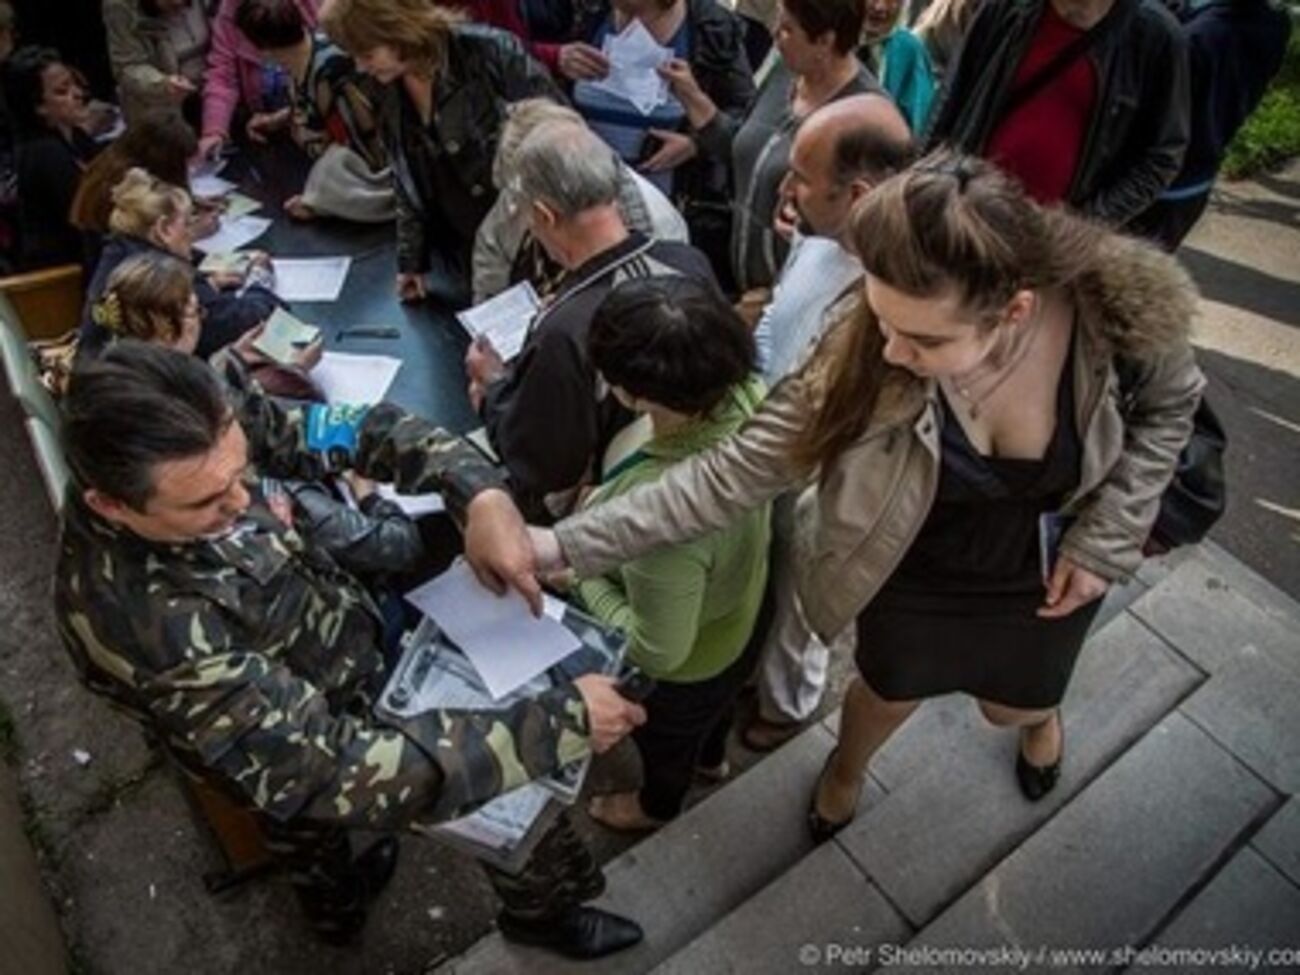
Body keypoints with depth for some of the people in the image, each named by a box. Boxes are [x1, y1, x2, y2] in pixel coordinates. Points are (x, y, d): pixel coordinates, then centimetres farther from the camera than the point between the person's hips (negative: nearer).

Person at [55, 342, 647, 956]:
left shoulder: (194, 434, -24)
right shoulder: (147, 623, -41)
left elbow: (348, 429, -15)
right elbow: (335, 771, -38)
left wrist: (479, 492, -32)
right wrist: (563, 722, -37)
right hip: (321, 745, -5)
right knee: (531, 790, 9)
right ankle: (546, 914, 40)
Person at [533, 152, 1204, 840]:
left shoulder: (1115, 304, -32)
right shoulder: (866, 352, -35)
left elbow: (1169, 403, -9)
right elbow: (738, 469, -29)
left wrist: (1104, 539, -16)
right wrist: (572, 543, -34)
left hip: (1046, 570, 1)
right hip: (916, 576, -1)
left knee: (1014, 705, 29)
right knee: (889, 696, 26)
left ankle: (1042, 713, 70)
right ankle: (845, 768, 64)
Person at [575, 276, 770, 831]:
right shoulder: (746, 394, -28)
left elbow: (657, 654, -32)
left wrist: (585, 576, -21)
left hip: (684, 671, -6)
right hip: (738, 617, 6)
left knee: (665, 742, 31)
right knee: (719, 696, 39)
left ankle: (658, 806, 65)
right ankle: (713, 755, 73)